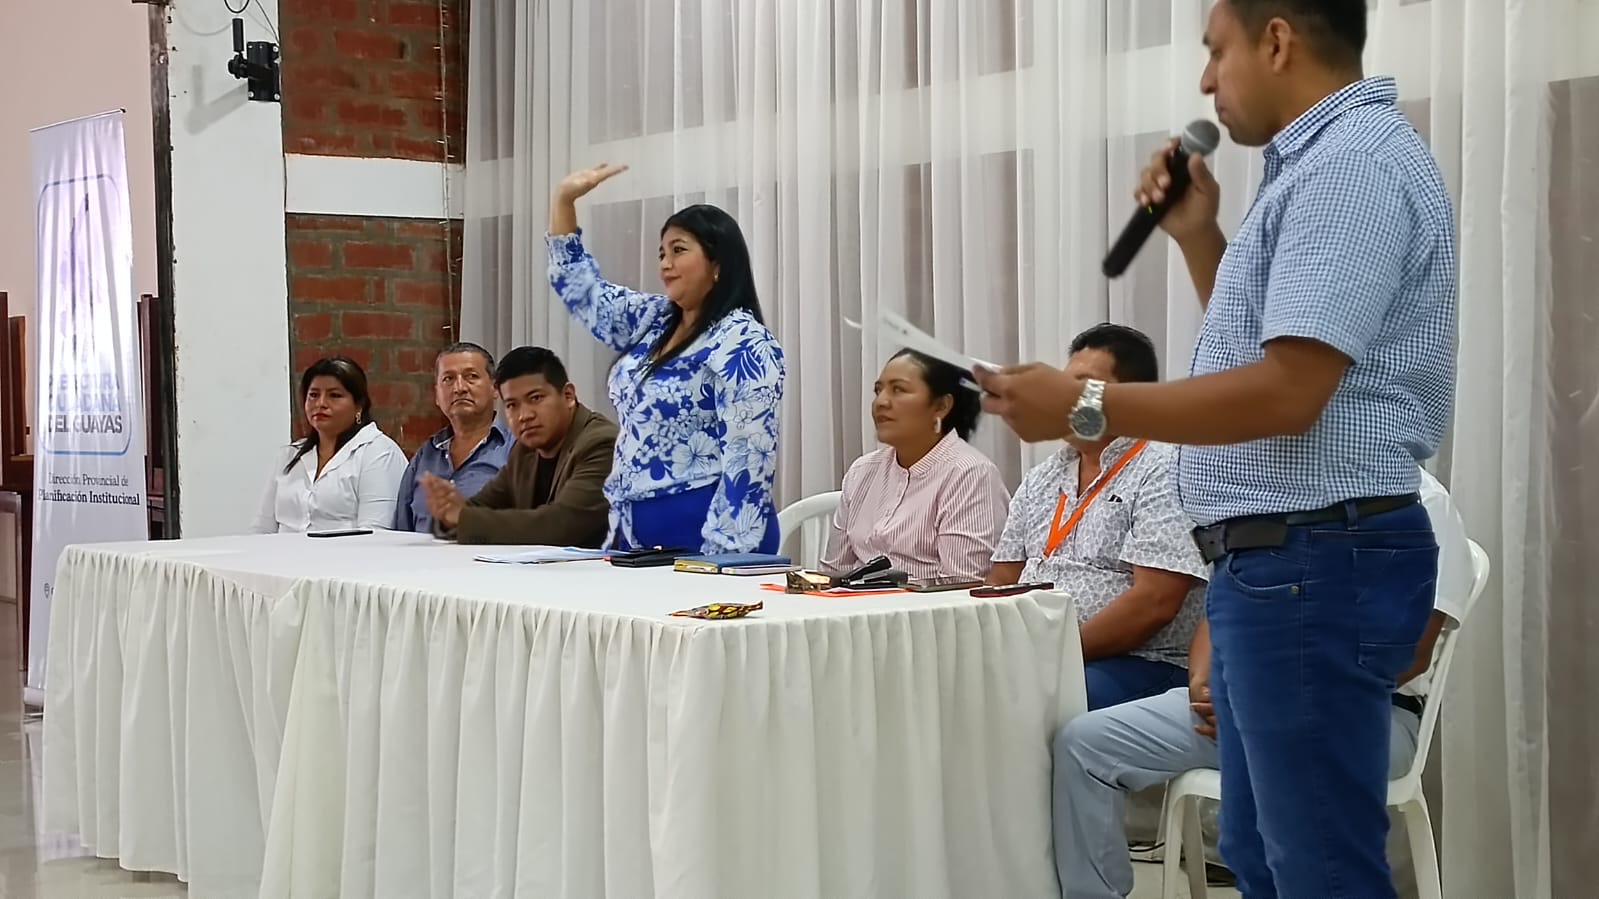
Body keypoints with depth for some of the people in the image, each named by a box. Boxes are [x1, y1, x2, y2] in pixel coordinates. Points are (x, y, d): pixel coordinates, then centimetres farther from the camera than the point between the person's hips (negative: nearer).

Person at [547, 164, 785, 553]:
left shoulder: (741, 342, -14)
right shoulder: (652, 322, 12)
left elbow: (750, 459, -20)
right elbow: (579, 288, 24)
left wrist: (720, 556, -24)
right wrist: (564, 199, 15)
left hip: (704, 533, -8)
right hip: (637, 532, 8)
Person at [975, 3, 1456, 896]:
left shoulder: (1351, 164, -17)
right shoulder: (1328, 163, 17)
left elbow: (1287, 391, -24)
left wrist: (1085, 406, -19)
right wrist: (1199, 238, 13)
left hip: (1313, 564, -11)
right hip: (1282, 561, 11)